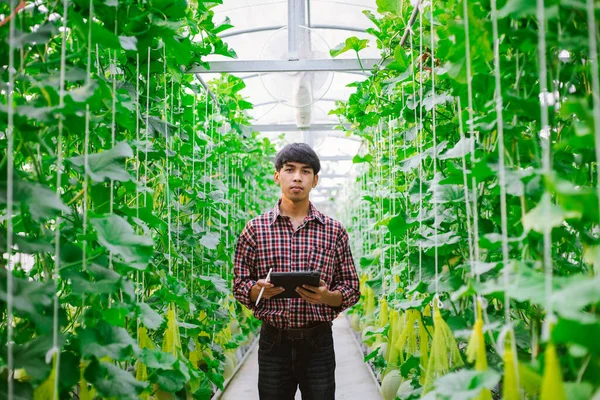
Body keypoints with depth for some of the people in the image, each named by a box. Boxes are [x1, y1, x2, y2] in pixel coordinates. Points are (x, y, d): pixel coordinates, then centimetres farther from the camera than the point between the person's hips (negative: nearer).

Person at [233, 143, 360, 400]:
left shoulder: (334, 231, 3)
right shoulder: (255, 229, 3)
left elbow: (352, 288, 5)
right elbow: (240, 285, 5)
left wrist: (326, 296, -16)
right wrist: (260, 290, -17)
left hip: (318, 342, 0)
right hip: (273, 342, 0)